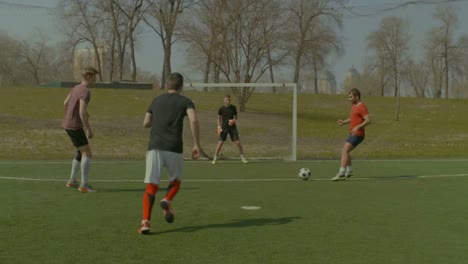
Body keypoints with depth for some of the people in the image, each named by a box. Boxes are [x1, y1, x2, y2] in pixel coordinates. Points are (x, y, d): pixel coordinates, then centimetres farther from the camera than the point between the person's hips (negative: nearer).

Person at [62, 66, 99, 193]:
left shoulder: (76, 87, 10)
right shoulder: (86, 91, -20)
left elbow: (65, 103, 20)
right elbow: (82, 112, -28)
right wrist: (89, 129, -22)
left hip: (67, 124, 10)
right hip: (74, 126, -10)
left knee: (82, 152, 20)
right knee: (87, 154, -9)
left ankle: (72, 181, 25)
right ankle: (84, 185, -13)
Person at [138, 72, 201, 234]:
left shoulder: (156, 101, 18)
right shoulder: (185, 102, 7)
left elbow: (146, 123, 22)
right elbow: (194, 120, -11)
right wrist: (196, 145, -8)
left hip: (154, 147, 2)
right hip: (174, 148, -2)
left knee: (151, 186, 2)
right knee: (176, 180, 20)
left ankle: (145, 222, -13)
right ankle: (167, 200, -10)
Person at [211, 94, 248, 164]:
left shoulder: (233, 107, 0)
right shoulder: (221, 108, -5)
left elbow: (236, 116, 11)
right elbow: (219, 118, 6)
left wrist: (234, 120, -11)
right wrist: (219, 126, -6)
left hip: (232, 127, 2)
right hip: (224, 127, -2)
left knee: (238, 142, -2)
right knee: (220, 142, -8)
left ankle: (242, 157, 12)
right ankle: (214, 159, -1)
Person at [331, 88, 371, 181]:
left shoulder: (362, 107, -14)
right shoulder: (354, 105, 15)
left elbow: (368, 120, -22)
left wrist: (357, 127, -33)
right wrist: (344, 122, 9)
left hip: (357, 134, -10)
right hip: (353, 134, 10)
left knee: (345, 151, -18)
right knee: (344, 151, 16)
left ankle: (341, 173, -23)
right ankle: (349, 171, 27)